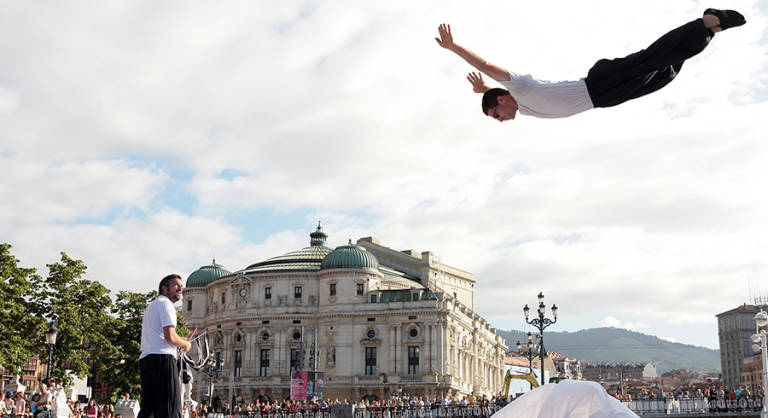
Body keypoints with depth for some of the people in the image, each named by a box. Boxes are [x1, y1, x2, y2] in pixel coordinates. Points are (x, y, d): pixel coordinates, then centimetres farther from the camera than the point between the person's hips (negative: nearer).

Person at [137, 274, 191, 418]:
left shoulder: (151, 305, 29)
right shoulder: (165, 303, -2)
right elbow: (170, 337, -13)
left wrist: (178, 341, 28)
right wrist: (185, 344, 5)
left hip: (145, 359, 10)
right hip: (162, 358, -10)